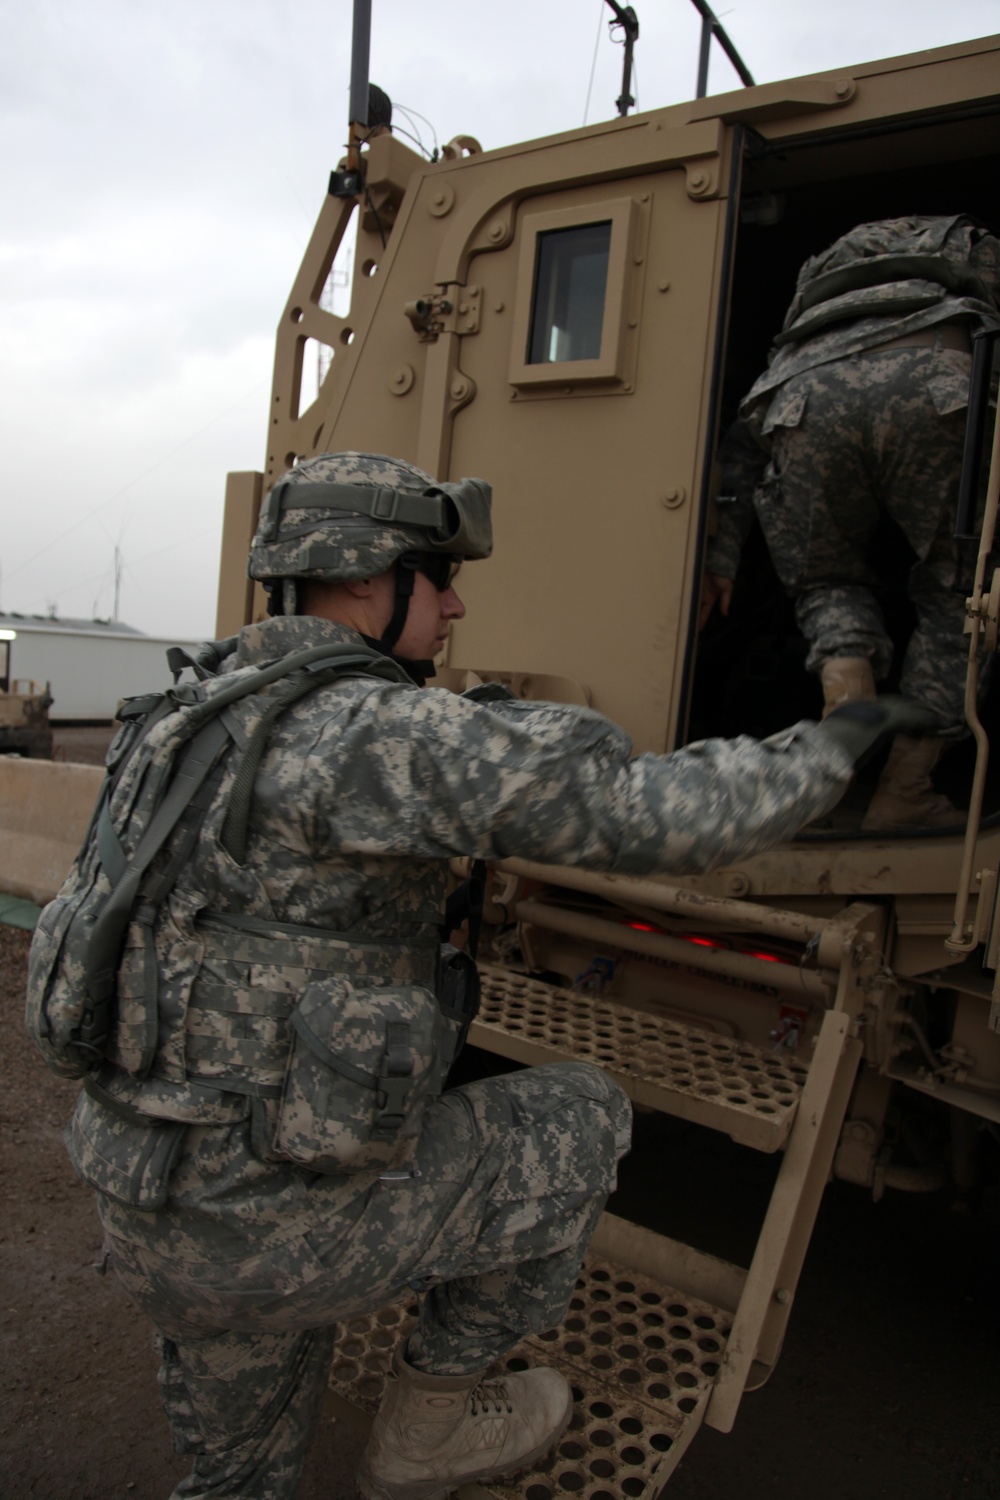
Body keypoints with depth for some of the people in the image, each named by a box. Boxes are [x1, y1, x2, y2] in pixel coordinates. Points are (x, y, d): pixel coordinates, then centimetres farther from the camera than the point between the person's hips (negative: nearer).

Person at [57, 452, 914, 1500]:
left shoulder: (213, 716, 9)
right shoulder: (384, 734, -21)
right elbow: (662, 815, -23)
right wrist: (826, 751, -4)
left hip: (156, 1206, 9)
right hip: (280, 1219, -8)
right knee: (581, 1126, 12)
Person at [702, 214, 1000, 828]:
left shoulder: (820, 281, 42)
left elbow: (745, 435, 29)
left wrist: (721, 555, 25)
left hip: (804, 392, 2)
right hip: (935, 384, -2)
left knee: (829, 580, 23)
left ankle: (843, 673, -8)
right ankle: (903, 794, 11)